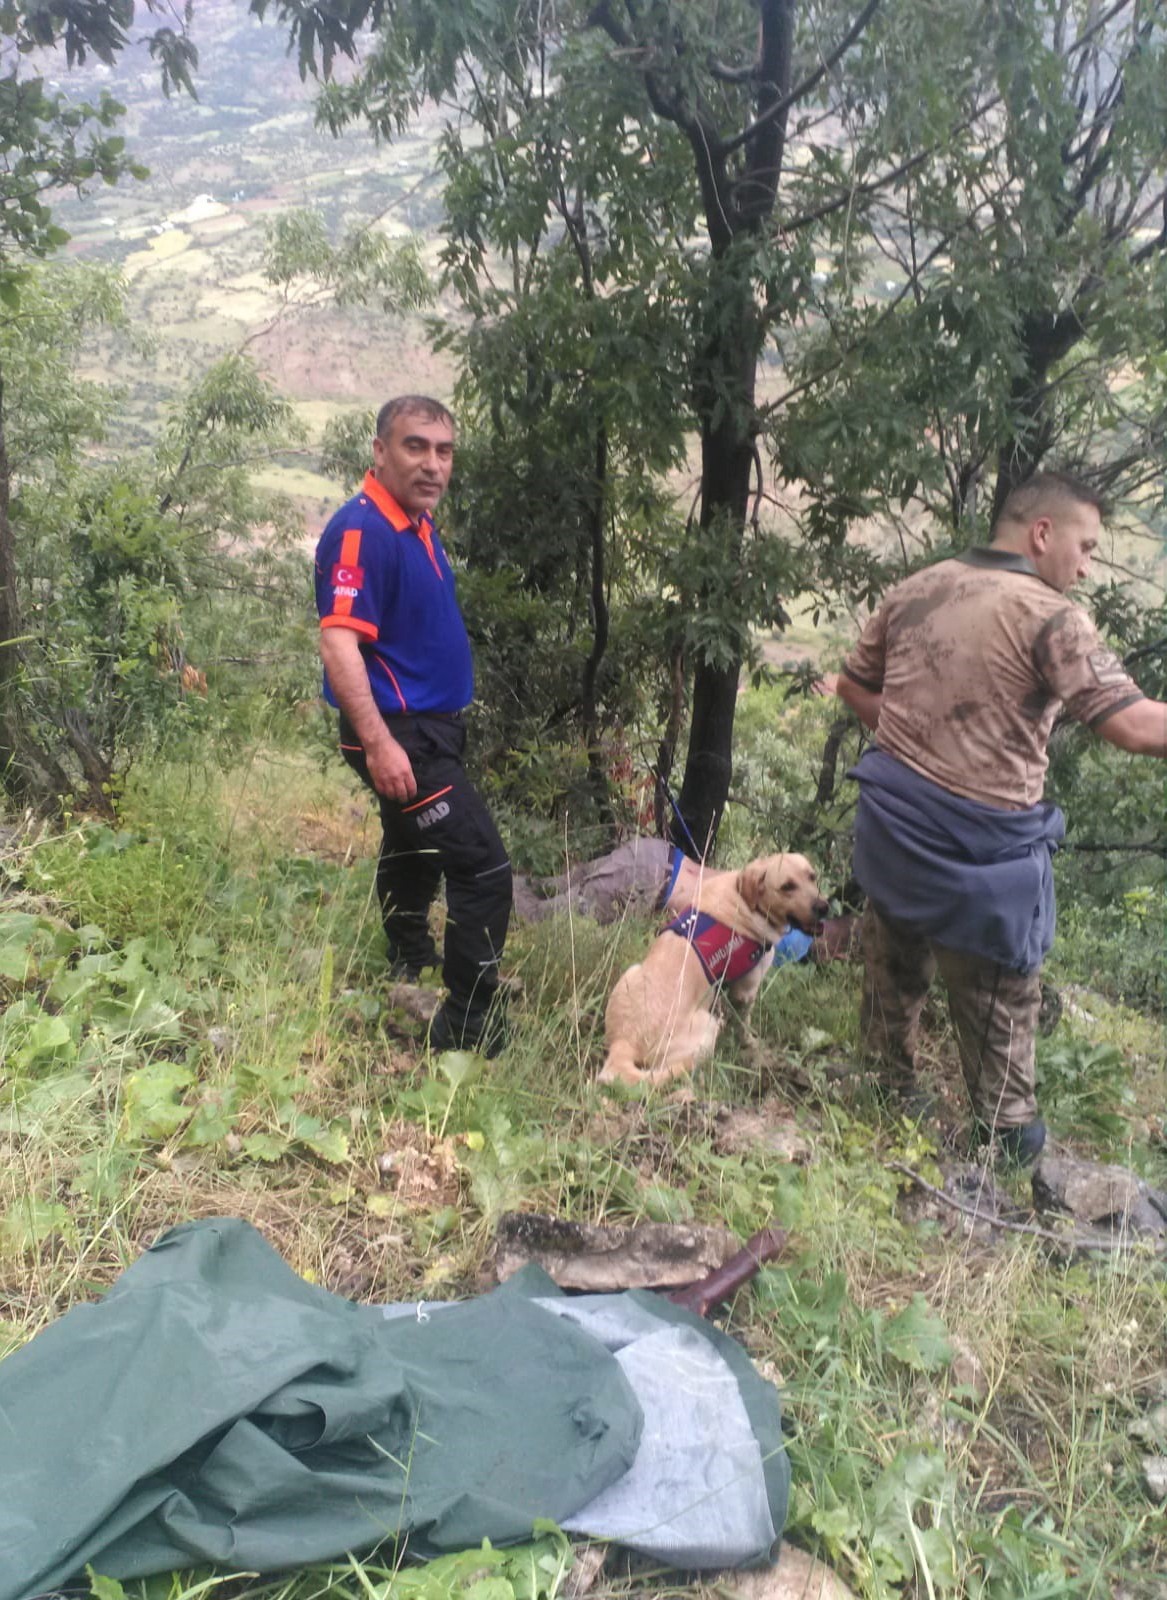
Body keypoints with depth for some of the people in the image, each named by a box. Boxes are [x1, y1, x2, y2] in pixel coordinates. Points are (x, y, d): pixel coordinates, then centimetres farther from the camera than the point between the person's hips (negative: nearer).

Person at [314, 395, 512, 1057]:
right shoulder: (361, 530, -20)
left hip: (429, 727, 10)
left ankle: (410, 975, 45)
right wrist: (378, 743, -35)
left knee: (414, 855, 25)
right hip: (400, 734, -10)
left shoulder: (418, 524, 10)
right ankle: (470, 1029, -1)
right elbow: (339, 643, -28)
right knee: (485, 869, -11)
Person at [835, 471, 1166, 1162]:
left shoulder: (913, 591, 4)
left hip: (892, 814, 7)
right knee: (1000, 999, 10)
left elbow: (854, 687, 14)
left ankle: (893, 1092, 39)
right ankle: (1009, 1142, 23)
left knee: (895, 973, 21)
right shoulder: (1051, 617, -17)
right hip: (982, 842, -6)